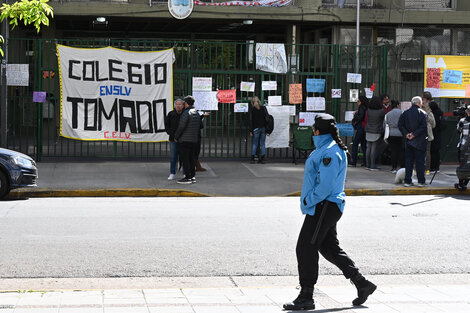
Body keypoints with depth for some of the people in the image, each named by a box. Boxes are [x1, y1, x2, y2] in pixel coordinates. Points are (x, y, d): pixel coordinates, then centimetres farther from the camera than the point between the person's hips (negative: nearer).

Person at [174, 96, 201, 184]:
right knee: (192, 158, 13)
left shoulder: (186, 113, -14)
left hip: (185, 140, -8)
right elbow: (199, 126, 17)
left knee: (185, 159, -5)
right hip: (194, 140, 8)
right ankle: (193, 176, 14)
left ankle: (188, 177, -7)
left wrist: (176, 137, -6)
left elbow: (181, 127, -17)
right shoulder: (197, 113, 12)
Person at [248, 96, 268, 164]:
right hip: (263, 128, 2)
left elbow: (250, 120, -4)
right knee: (262, 144, 8)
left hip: (256, 128, -2)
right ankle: (262, 159, 6)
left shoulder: (251, 109, -2)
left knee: (254, 144, 5)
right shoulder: (263, 108, 5)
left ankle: (252, 159, 2)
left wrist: (251, 131, -2)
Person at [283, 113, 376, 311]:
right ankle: (362, 284, 20)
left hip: (323, 207, -11)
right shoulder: (326, 149, 15)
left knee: (306, 248, -6)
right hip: (328, 207, 11)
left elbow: (325, 186, -24)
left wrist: (308, 201, -16)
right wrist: (308, 200, 14)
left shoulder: (329, 153, -18)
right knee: (330, 248, 16)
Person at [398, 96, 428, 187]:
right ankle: (421, 181, 3)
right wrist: (414, 134, -14)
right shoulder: (422, 113, -6)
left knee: (408, 161, 8)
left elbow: (400, 124, 0)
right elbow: (423, 126, -17)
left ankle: (407, 181, 6)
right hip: (419, 142, -4)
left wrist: (406, 134, -5)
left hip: (408, 141, 4)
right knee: (420, 161, 2)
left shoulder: (406, 113, 6)